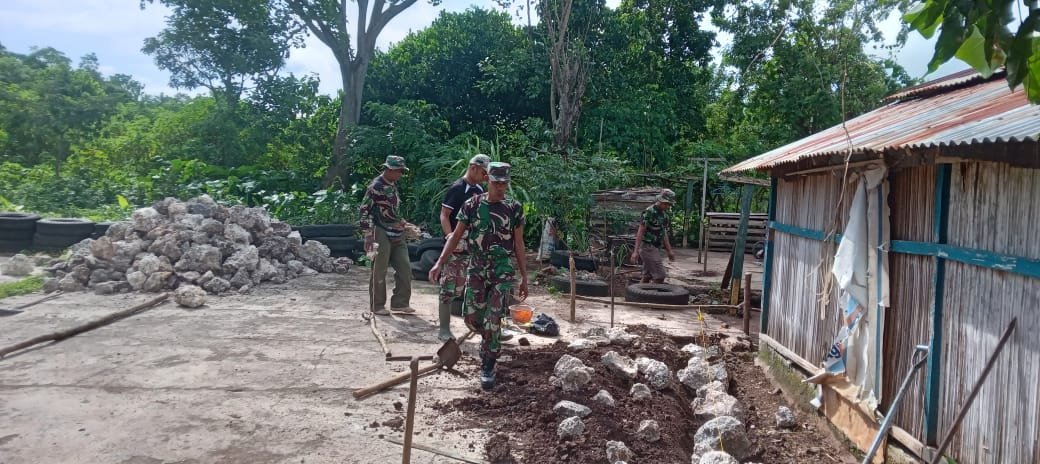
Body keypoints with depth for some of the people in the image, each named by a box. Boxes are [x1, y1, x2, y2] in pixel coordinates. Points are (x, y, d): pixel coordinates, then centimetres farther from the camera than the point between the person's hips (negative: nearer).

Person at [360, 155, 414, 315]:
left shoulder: (393, 185, 12)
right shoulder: (376, 186, -12)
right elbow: (365, 210, -14)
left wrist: (402, 223, 25)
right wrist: (368, 235, -17)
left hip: (397, 235, 8)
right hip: (381, 234, -8)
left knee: (405, 268, 7)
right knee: (379, 271, 0)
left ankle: (399, 303, 15)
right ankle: (378, 306, 10)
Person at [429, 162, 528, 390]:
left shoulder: (514, 208, -1)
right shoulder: (472, 205, 0)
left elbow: (519, 245, 4)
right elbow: (456, 236, 3)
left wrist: (524, 277, 4)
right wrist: (440, 263, -7)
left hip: (503, 271, -2)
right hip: (476, 269, 2)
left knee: (493, 320, -6)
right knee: (471, 317, 4)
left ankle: (487, 368, 6)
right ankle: (490, 340, 37)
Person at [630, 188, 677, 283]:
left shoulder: (663, 214, 12)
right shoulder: (649, 212, -15)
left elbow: (664, 233, 20)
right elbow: (640, 232, -17)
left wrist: (669, 251, 18)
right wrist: (636, 251, -22)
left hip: (656, 248, 9)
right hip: (648, 247, -9)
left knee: (647, 277, 10)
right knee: (660, 276, -11)